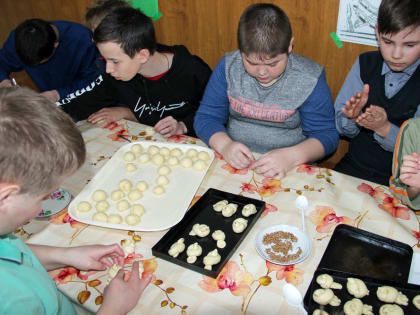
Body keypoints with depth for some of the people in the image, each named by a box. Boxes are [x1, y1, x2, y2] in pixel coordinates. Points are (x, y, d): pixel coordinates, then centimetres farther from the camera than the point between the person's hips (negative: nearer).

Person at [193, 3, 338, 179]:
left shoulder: (310, 79, -8)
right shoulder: (228, 67, -2)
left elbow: (326, 135, -5)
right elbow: (206, 117, 1)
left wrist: (292, 156, -24)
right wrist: (225, 144, -20)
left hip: (289, 171, -1)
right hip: (233, 164, 2)